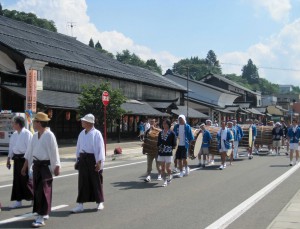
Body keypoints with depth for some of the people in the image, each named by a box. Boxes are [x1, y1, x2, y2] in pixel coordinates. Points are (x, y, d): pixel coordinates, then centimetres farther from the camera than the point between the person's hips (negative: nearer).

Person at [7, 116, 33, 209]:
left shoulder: (27, 134, -14)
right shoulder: (14, 135, 11)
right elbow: (11, 147, 18)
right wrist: (9, 159, 18)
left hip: (24, 159, -7)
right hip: (16, 159, 7)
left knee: (26, 180, -1)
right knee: (17, 180, 9)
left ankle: (34, 198, 16)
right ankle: (18, 200, 18)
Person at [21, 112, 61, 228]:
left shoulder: (49, 135, -14)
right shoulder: (35, 135, 9)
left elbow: (54, 152, -14)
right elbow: (29, 151, 15)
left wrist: (56, 167, -14)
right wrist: (25, 166, 15)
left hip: (46, 165, -8)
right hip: (36, 165, 8)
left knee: (44, 191, -6)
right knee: (37, 190, 13)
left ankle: (41, 218, -4)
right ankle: (44, 213, 27)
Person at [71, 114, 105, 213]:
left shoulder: (96, 134, -10)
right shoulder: (82, 134, 9)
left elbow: (100, 148, -12)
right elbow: (78, 147, 15)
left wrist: (99, 162, -16)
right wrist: (77, 160, 15)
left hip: (93, 159, -5)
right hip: (83, 159, 6)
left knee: (96, 181, 5)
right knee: (82, 182, 5)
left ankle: (99, 202, 21)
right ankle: (80, 204, 9)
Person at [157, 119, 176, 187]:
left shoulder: (172, 133, -6)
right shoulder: (160, 133, 8)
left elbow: (174, 144, -4)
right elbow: (158, 143, 13)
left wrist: (170, 148, -14)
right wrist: (159, 147, -4)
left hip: (168, 153, -4)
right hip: (161, 153, 4)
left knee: (168, 168, 0)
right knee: (162, 168, 5)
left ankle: (169, 176, 31)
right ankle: (165, 181, 14)